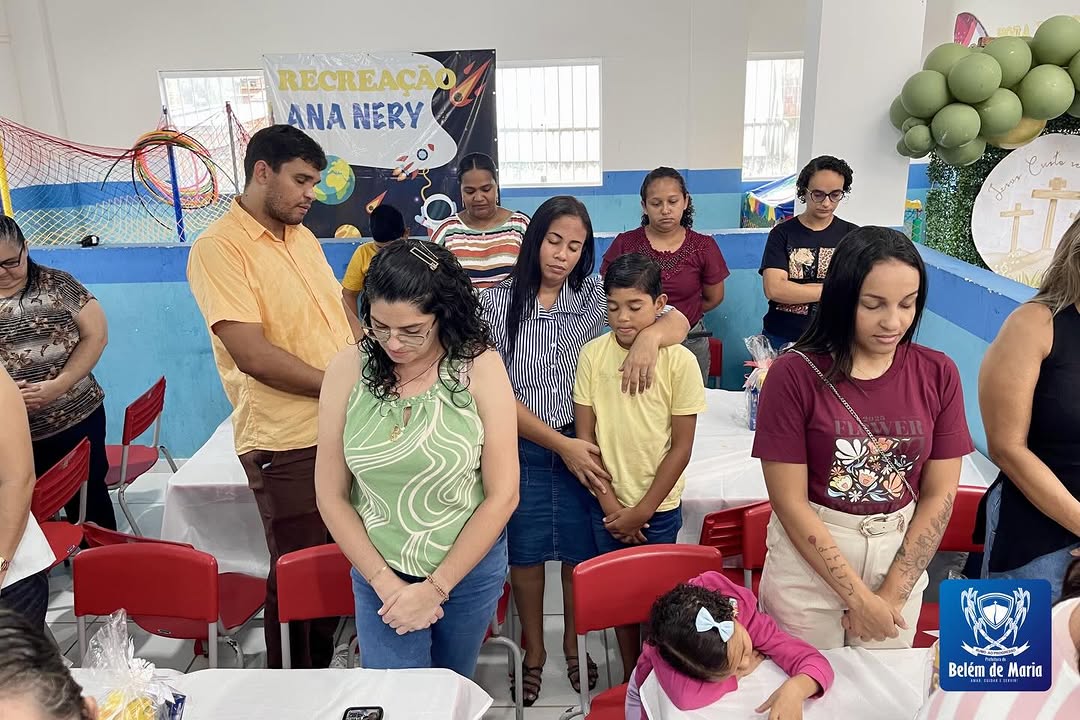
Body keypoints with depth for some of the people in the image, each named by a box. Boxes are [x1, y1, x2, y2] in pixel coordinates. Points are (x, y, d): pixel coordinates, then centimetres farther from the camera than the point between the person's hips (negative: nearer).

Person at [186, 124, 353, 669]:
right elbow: (253, 354, -21)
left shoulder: (303, 237, 12)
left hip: (344, 429, 7)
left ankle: (322, 672, 39)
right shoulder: (218, 248, -13)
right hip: (287, 444, -7)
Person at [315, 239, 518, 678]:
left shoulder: (479, 369, -16)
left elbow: (502, 495, -13)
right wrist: (384, 582, -9)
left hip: (468, 567, 0)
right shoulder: (348, 370, -11)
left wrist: (435, 587, -11)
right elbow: (331, 496, -5)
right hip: (379, 570, 0)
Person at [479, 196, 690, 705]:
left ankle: (574, 642, 41)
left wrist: (649, 336, -29)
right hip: (521, 449, -1)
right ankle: (534, 649, 38)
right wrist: (561, 444, -15)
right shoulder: (497, 302, -8)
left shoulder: (595, 296, -4)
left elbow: (678, 321, -5)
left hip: (582, 446, 1)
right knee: (525, 553, 14)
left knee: (581, 552, 14)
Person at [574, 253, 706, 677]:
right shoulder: (592, 354, -7)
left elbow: (681, 446, -9)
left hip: (659, 506, -2)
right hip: (607, 504, 2)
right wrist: (610, 504, -7)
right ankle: (630, 678, 35)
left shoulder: (680, 362, -13)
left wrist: (642, 511, -8)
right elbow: (585, 436, -3)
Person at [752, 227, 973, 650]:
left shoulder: (938, 375, -6)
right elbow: (789, 502, -15)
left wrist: (891, 595, -8)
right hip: (808, 560, -3)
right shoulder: (794, 374, -16)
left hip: (900, 558, 3)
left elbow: (940, 495, -3)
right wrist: (859, 596, -13)